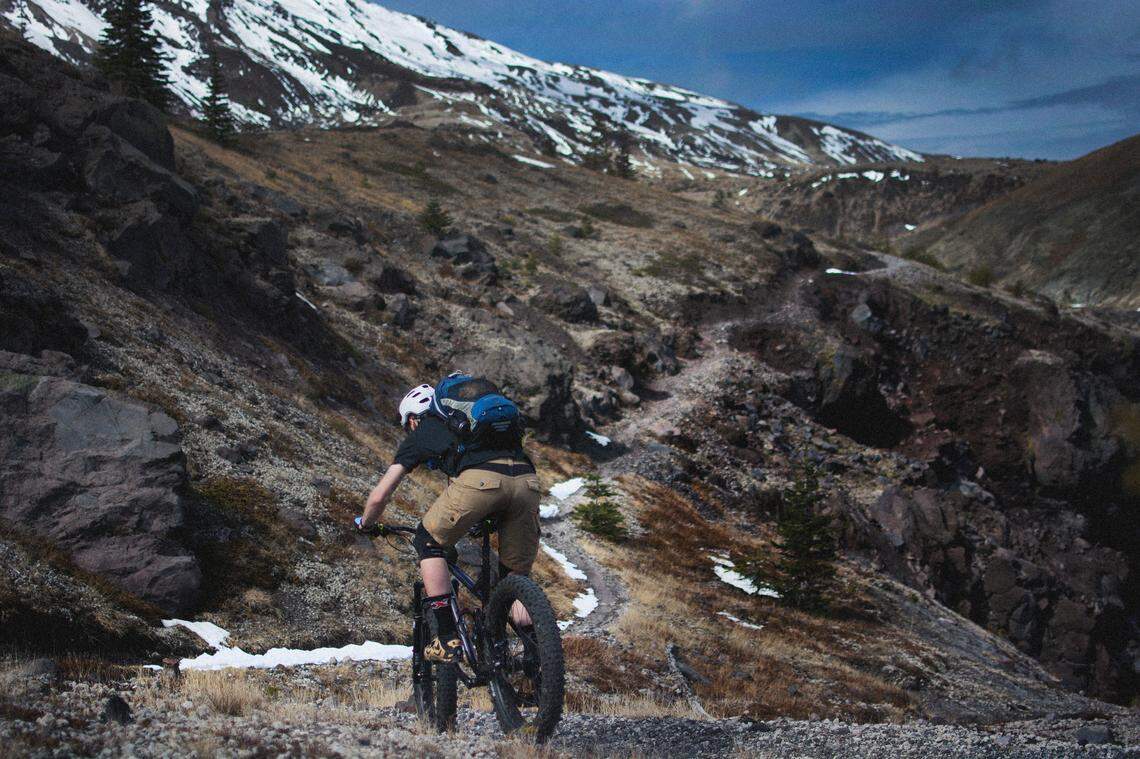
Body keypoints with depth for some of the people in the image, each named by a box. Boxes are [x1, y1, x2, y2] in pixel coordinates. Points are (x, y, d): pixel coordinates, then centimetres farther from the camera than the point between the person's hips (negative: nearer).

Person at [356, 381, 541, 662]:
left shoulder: (421, 434, 29)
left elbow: (379, 496, 29)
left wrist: (365, 524, 51)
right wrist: (485, 520, 68)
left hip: (480, 481, -5)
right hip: (528, 482, 5)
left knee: (429, 543, 20)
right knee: (518, 575, 21)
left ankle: (447, 639, 12)